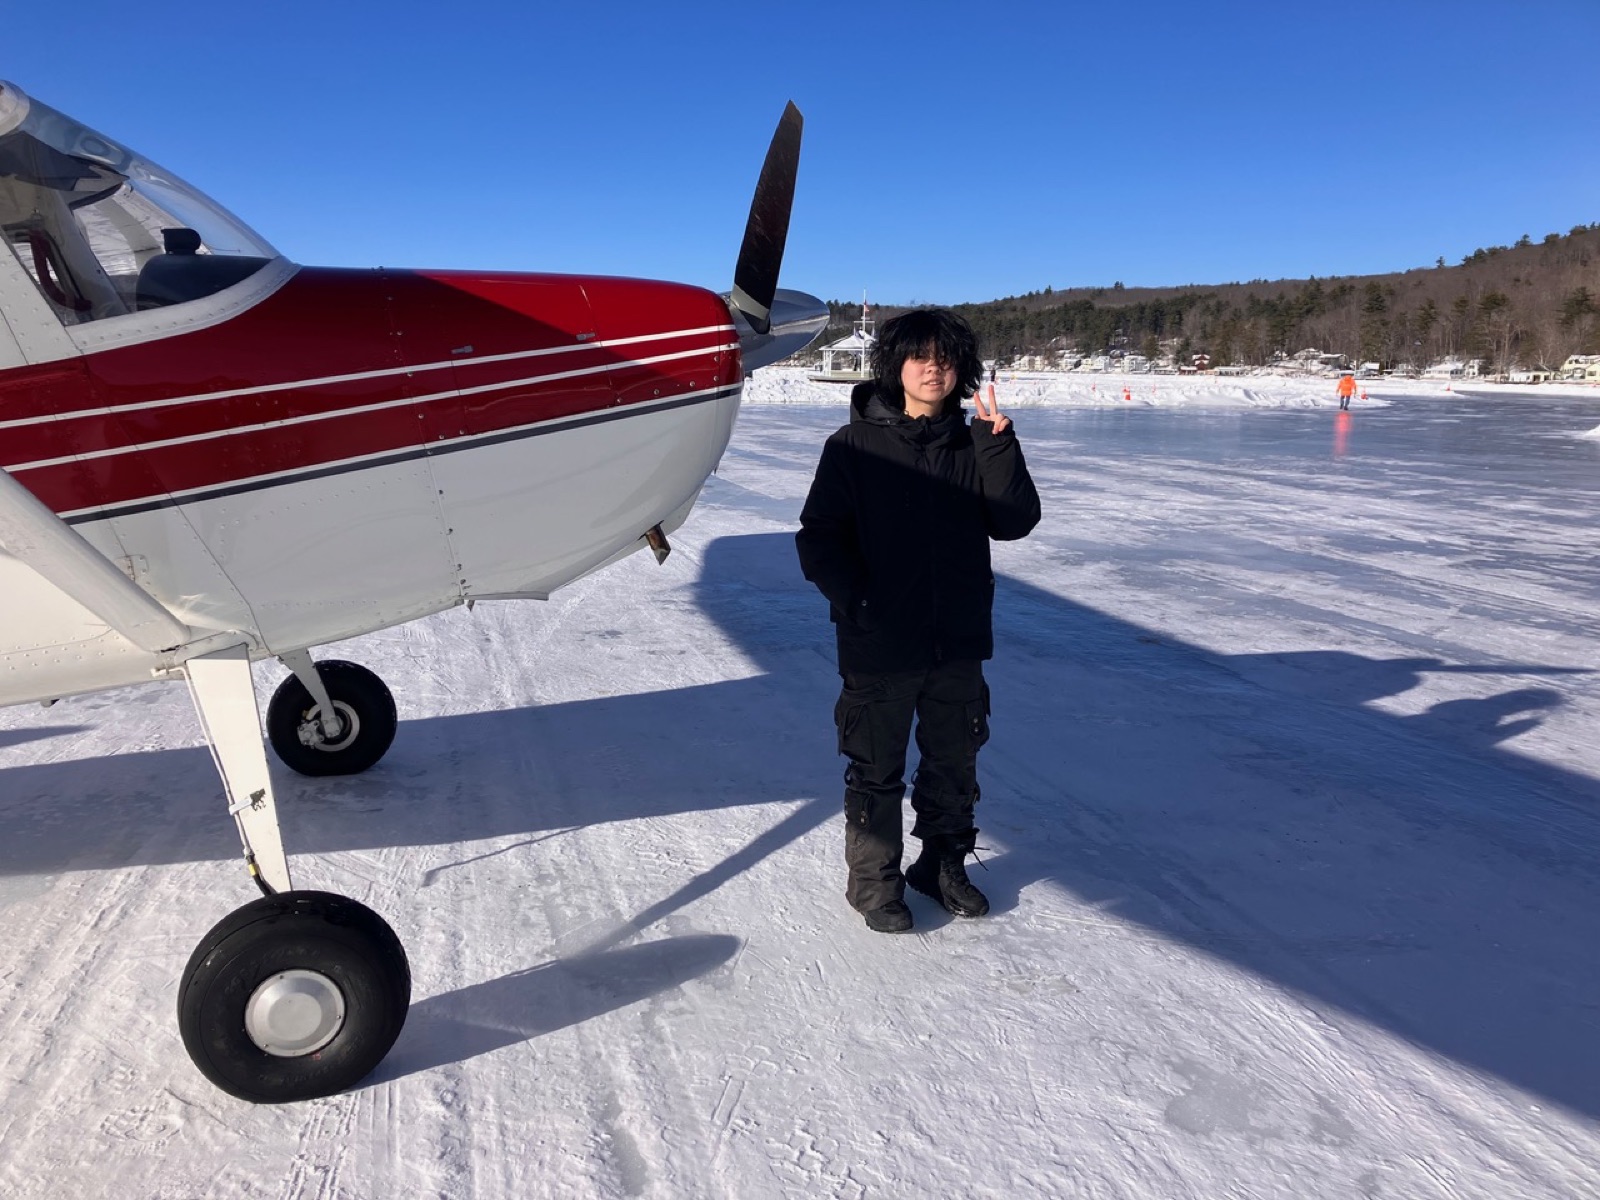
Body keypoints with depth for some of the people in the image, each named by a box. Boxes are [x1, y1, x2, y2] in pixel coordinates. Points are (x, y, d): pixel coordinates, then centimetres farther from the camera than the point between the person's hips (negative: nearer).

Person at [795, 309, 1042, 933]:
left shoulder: (974, 444, 5)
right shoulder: (855, 444, -5)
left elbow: (1015, 521, -4)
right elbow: (819, 537, -5)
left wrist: (998, 445, -13)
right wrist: (858, 602, -15)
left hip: (958, 644, 4)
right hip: (879, 648, -3)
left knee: (955, 764, 17)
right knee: (876, 771, 9)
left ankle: (943, 864, 37)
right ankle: (874, 881, 27)